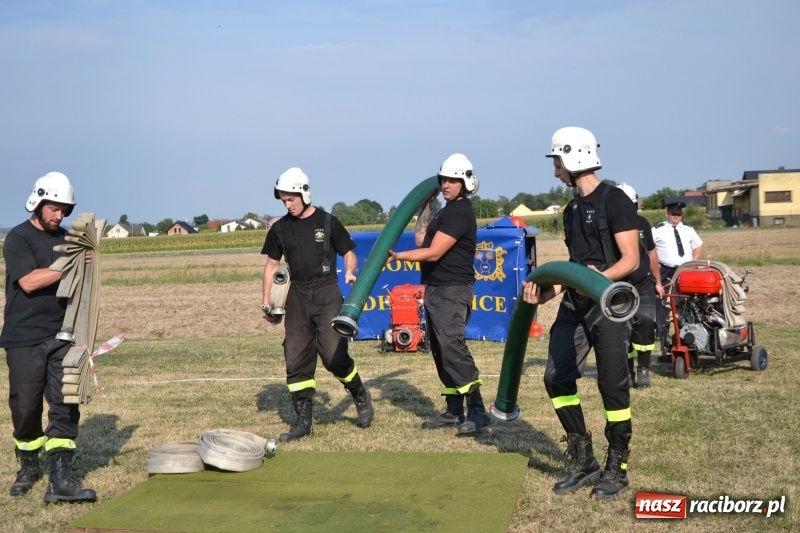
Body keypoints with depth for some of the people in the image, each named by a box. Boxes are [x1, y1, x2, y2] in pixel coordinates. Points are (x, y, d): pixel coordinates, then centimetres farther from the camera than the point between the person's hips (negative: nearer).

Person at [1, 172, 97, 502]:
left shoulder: (65, 239, 13)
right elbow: (29, 281, -18)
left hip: (62, 337, 4)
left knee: (65, 406, -4)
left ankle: (60, 480, -5)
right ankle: (28, 468, 27)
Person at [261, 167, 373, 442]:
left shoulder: (328, 222, -1)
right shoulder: (280, 229, 8)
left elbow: (349, 254, 4)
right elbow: (272, 265, 15)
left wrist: (350, 272, -19)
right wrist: (267, 302, 9)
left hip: (327, 293, -4)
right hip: (298, 296, 4)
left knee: (334, 354, -15)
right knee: (296, 359, 2)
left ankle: (360, 395, 12)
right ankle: (303, 421, 9)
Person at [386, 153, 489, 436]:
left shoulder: (459, 213, -14)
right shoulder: (446, 211, 17)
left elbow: (433, 253, -19)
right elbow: (421, 240, 17)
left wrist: (396, 256, -13)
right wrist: (425, 207, 18)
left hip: (453, 290, -10)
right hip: (436, 290, 10)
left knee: (451, 346, -19)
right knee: (440, 350, 10)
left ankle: (477, 411, -17)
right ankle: (454, 411, 16)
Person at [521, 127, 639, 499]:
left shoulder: (614, 201, -8)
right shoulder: (572, 210, 17)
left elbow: (631, 260, -13)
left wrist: (598, 277, -29)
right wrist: (545, 293, 7)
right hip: (574, 305, 8)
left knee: (612, 385, -3)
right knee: (557, 378, 3)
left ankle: (617, 469, 11)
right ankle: (582, 460, 15)